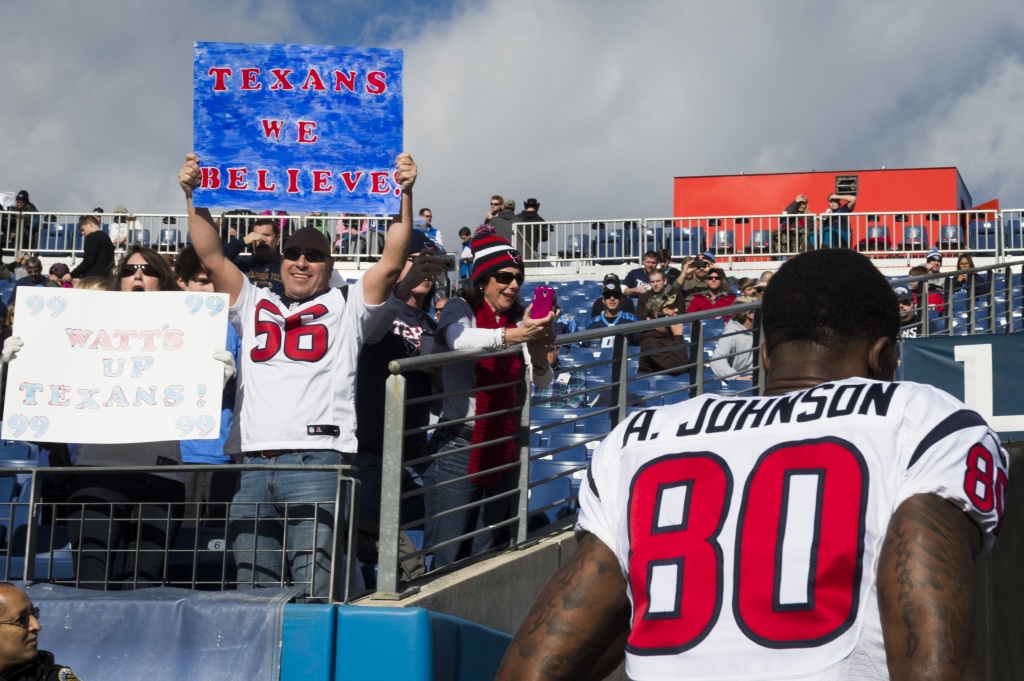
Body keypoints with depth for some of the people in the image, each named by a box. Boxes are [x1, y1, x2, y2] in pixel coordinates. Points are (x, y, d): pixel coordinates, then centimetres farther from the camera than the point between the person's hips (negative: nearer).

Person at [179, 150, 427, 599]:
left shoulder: (346, 307, 16)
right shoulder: (255, 304, 26)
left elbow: (392, 262, 5)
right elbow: (212, 258, 18)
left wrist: (404, 195, -2)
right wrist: (193, 196, 11)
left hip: (318, 461, -4)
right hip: (254, 464, 4)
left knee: (317, 587, -12)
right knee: (251, 589, 1)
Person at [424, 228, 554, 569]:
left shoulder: (519, 318, 8)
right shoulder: (460, 308, -5)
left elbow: (541, 381, -1)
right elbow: (460, 340, -29)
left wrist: (539, 352, -24)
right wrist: (514, 336, -46)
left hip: (503, 448, 5)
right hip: (458, 448, -5)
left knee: (484, 557, 13)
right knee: (447, 560, -7)